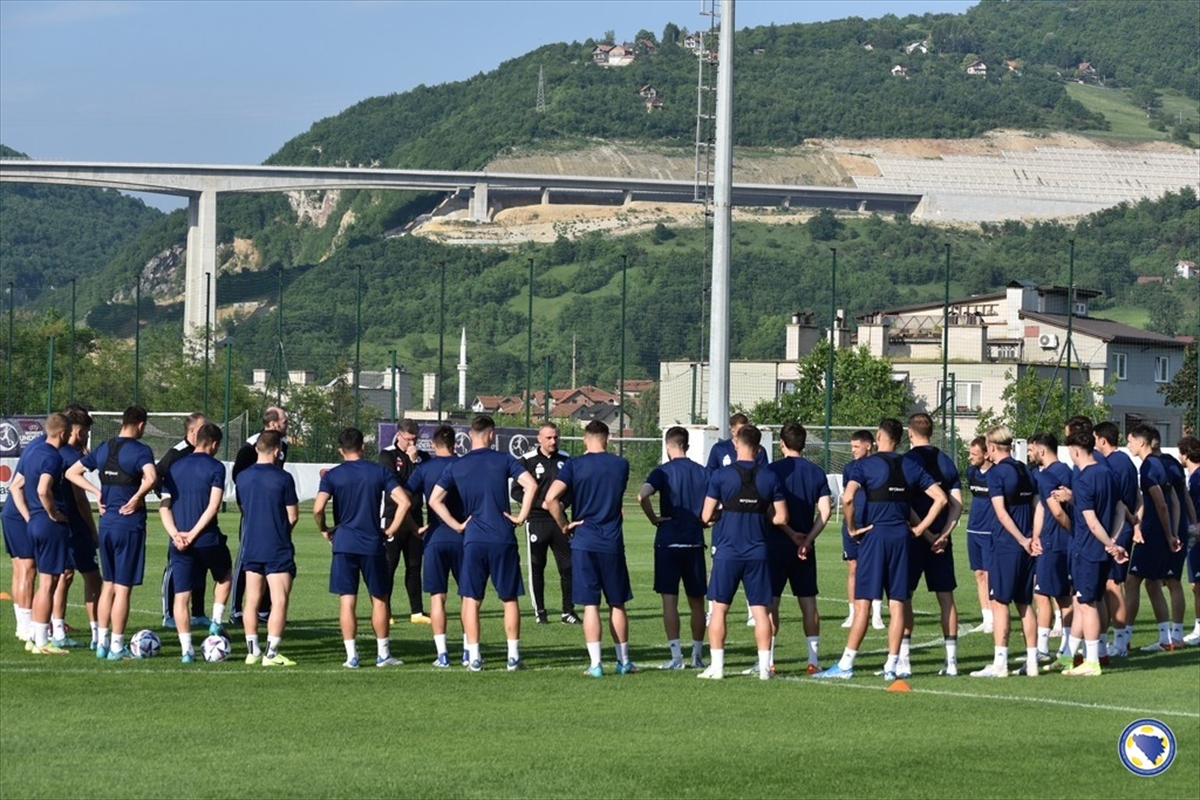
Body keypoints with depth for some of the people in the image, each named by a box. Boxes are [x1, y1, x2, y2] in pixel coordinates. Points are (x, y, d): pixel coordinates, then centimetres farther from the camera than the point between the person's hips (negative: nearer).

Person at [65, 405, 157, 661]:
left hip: (106, 523, 6)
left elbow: (71, 472, 15)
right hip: (129, 525, -6)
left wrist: (97, 493, 10)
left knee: (107, 585, 16)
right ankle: (116, 647, 2)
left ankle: (101, 642, 18)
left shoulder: (103, 448, 9)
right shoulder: (139, 450, -11)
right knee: (123, 588, -1)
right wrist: (136, 499, -15)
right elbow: (151, 478, -30)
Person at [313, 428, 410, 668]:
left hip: (343, 543, -1)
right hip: (373, 544, 1)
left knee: (347, 601, 3)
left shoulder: (332, 475, -1)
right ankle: (383, 654, 14)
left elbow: (318, 508, -13)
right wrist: (391, 529, 4)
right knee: (379, 600, 12)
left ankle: (351, 655, 0)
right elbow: (404, 502, -5)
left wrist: (324, 530, 4)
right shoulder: (379, 472, 2)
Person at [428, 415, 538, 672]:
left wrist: (457, 525, 6)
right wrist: (521, 517, -4)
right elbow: (531, 485, -12)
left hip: (473, 539, 1)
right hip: (503, 539, -1)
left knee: (471, 599, 6)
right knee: (510, 598, 8)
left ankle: (474, 658, 1)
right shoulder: (503, 460, 0)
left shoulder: (456, 466, 5)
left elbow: (434, 500, 2)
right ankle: (513, 656, 5)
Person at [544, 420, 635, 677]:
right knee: (617, 604, 12)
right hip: (612, 543, 2)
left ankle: (595, 664, -3)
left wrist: (564, 526, -4)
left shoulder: (574, 466, -5)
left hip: (584, 542, -2)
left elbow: (550, 498, -15)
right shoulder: (621, 465, 3)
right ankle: (624, 661, 19)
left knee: (590, 605, 0)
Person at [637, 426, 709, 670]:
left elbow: (642, 495, -24)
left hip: (668, 542, -3)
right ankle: (697, 656, 16)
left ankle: (676, 656, -5)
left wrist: (654, 519, -11)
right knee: (696, 601, 11)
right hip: (695, 542, 3)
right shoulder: (702, 473, 4)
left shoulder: (663, 471, -6)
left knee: (670, 600, 0)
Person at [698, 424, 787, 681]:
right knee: (760, 609, 6)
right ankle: (764, 666, 4)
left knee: (719, 608, 6)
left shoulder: (721, 475, -6)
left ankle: (716, 666, 4)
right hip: (758, 552, 2)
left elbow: (706, 516, -4)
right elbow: (781, 518, 3)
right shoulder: (769, 477, 1)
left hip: (726, 551, -2)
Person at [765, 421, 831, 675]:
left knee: (771, 600, 2)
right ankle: (813, 660, 7)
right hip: (805, 546, 3)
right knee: (808, 602, 8)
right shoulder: (817, 472, 5)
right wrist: (807, 539, -6)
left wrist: (791, 533, -7)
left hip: (776, 543, -3)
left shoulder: (773, 470, -6)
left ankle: (768, 661, -1)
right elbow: (825, 511, -3)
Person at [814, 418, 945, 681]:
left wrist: (852, 527, -6)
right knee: (897, 604, 5)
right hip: (901, 536, 4)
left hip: (874, 534, -4)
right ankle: (892, 666, 5)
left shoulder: (866, 464, -5)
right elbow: (940, 499, 7)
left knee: (863, 602, -2)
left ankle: (846, 664, -2)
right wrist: (920, 528, 9)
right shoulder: (911, 467, 9)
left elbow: (848, 497, -20)